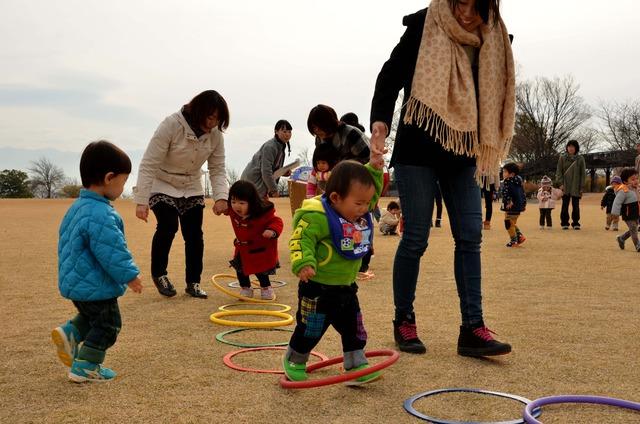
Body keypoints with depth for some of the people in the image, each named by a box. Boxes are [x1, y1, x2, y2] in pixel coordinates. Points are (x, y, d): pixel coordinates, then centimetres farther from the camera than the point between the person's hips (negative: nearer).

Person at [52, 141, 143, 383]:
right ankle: (85, 368, 10)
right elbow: (112, 252, -28)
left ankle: (69, 333, 11)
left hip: (75, 280, 10)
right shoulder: (101, 215, -26)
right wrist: (130, 275, -16)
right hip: (95, 286, -10)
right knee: (107, 326, 5)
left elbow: (66, 241, 21)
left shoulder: (79, 207, 9)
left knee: (93, 317, 29)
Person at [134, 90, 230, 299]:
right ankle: (158, 273, 5)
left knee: (194, 233, -4)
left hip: (191, 188, 4)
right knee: (168, 226, -19)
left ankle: (193, 282, 11)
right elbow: (148, 164, -26)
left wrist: (221, 196, -26)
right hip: (162, 186, -4)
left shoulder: (215, 134, -13)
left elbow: (217, 170, -8)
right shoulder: (171, 125, -27)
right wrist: (142, 201, -30)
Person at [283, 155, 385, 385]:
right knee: (311, 329, 8)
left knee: (353, 329, 13)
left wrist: (374, 168, 0)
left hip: (346, 287, 7)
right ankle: (294, 361, 30)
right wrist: (304, 262, -42)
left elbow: (373, 191, 15)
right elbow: (301, 239, -27)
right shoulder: (317, 217, -25)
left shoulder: (359, 212, 2)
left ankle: (356, 366, 24)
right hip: (318, 289, -7)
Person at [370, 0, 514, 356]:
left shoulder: (492, 40, 7)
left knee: (470, 236, -1)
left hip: (460, 155, 5)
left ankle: (472, 329, 3)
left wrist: (483, 149, 15)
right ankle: (404, 321, 13)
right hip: (418, 151, -5)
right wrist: (381, 119, -25)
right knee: (416, 238, -4)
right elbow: (390, 76, -8)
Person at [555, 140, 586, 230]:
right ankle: (564, 223, 9)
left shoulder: (580, 159, 4)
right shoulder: (562, 158, 4)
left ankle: (576, 223, 11)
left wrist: (581, 187, -1)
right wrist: (561, 183, -8)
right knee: (565, 205, 2)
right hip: (565, 186, 0)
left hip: (576, 187, 0)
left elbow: (583, 173, 5)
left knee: (575, 205, 3)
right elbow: (559, 172, 3)